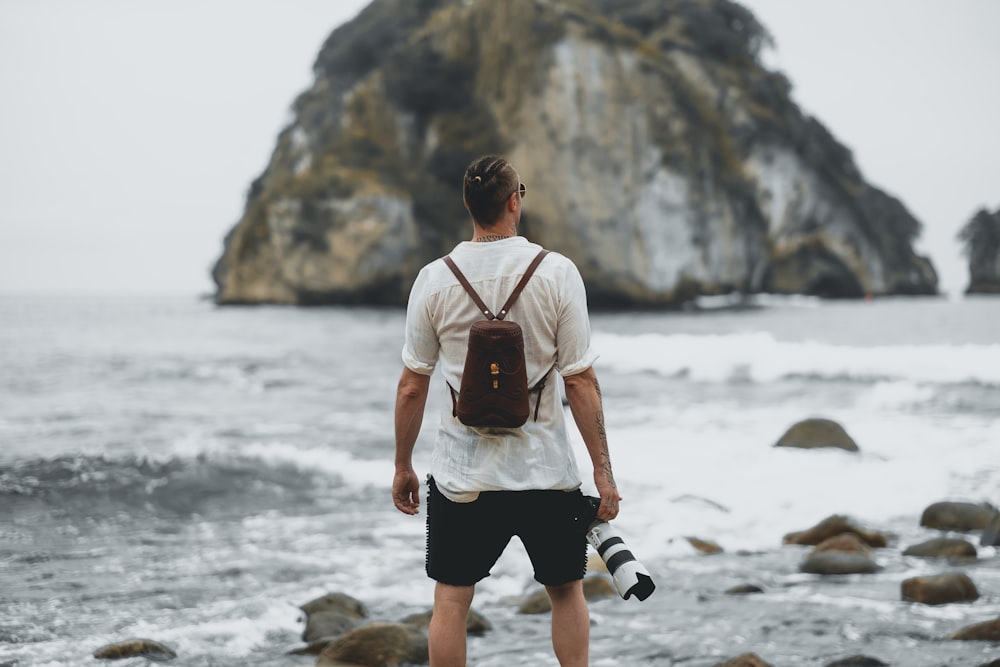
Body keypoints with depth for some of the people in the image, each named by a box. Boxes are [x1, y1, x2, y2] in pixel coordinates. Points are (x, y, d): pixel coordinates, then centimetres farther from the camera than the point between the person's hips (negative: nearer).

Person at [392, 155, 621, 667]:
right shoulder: (556, 272, -8)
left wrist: (402, 465, 11)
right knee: (567, 592, 17)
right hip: (546, 472, 0)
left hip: (461, 476, 0)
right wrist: (602, 469, -2)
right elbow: (580, 381, -9)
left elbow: (412, 386, 0)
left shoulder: (435, 279, -4)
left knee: (451, 601, 9)